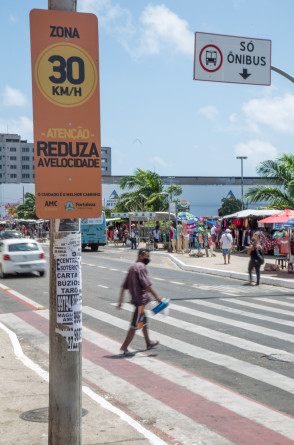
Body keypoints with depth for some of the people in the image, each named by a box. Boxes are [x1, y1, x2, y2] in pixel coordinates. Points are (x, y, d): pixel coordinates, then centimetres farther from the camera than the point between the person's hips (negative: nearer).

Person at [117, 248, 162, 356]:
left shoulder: (132, 267, 15)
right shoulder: (141, 267, -14)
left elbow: (124, 286, 14)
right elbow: (146, 285, -20)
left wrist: (120, 301, 14)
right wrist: (156, 296, -13)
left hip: (135, 298, 10)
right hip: (141, 299, -10)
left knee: (143, 320, 22)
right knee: (135, 325, -6)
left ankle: (148, 343, 36)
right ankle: (124, 347, -5)